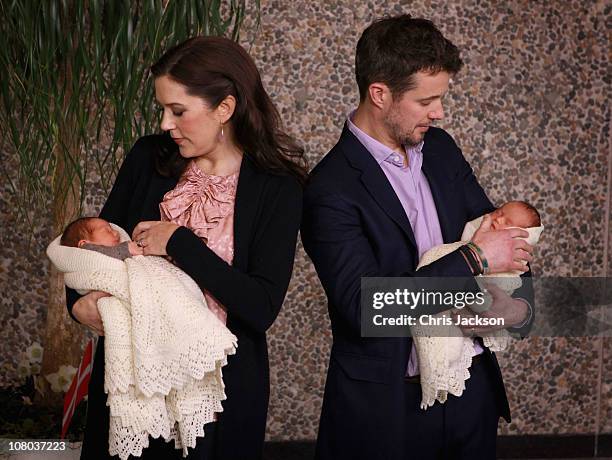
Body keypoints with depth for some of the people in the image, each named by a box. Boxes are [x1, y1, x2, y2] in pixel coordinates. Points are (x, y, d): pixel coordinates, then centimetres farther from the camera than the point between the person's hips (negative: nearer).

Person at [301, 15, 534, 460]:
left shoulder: (440, 148, 3)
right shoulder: (331, 190, -19)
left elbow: (497, 229, 11)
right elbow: (363, 306, -25)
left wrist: (518, 298, -10)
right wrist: (473, 259, -23)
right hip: (389, 403, -6)